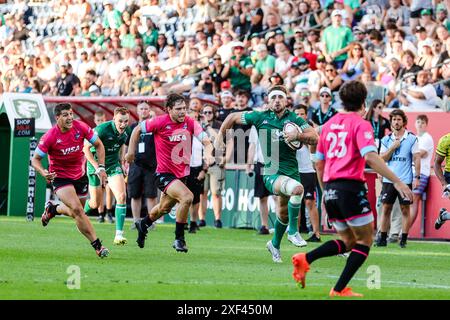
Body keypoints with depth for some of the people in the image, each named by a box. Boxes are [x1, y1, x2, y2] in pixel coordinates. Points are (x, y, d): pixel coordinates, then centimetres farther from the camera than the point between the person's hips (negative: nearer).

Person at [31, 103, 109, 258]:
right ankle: (97, 246, -17)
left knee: (75, 211, 15)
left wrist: (101, 167, -8)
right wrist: (43, 172, -31)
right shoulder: (49, 137, -21)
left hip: (80, 175, 5)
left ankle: (52, 209, 47)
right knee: (77, 210, -22)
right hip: (60, 177, -5)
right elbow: (35, 159, -10)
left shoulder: (81, 127, -13)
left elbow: (98, 145, 1)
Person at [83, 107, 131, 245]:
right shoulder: (102, 129, -25)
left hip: (113, 165, 4)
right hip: (96, 163, -4)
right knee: (95, 203, 6)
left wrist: (121, 163, 12)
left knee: (122, 196, -17)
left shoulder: (126, 131, -7)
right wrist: (97, 167, -22)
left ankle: (119, 235, -16)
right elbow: (86, 148, -18)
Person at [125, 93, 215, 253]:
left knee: (164, 208, 24)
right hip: (164, 173, -5)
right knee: (187, 197, -27)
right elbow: (137, 129, -2)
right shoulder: (160, 122, -16)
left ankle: (143, 225, 55)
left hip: (183, 173, 5)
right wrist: (131, 151, -1)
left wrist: (208, 154, -35)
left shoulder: (190, 123, -8)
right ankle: (179, 239, -13)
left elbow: (206, 141, -13)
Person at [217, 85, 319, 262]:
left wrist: (297, 135, -20)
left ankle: (275, 244, 45)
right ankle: (293, 231, -18)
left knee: (283, 213, 17)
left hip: (292, 171, 4)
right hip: (272, 173, -4)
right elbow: (233, 117, 13)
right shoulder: (260, 117, 0)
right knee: (297, 188, -33)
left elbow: (314, 137, -3)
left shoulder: (294, 119, 4)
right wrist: (220, 135, 12)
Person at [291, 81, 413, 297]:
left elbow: (319, 164, 20)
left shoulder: (329, 124, 16)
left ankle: (305, 259, -5)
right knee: (365, 240, 4)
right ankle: (339, 289, -4)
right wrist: (396, 182, -21)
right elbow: (371, 157, -19)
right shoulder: (361, 125, -4)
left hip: (330, 190, 7)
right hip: (350, 187, -7)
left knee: (347, 241, 17)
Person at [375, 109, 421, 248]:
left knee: (405, 209, 0)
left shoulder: (411, 138, 0)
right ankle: (382, 238, 6)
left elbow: (416, 158, -1)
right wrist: (393, 147, -9)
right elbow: (382, 159, 4)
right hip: (389, 180, 3)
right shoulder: (386, 139, 9)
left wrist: (417, 177, -7)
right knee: (386, 208, 2)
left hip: (405, 180, -3)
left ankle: (404, 240, 4)